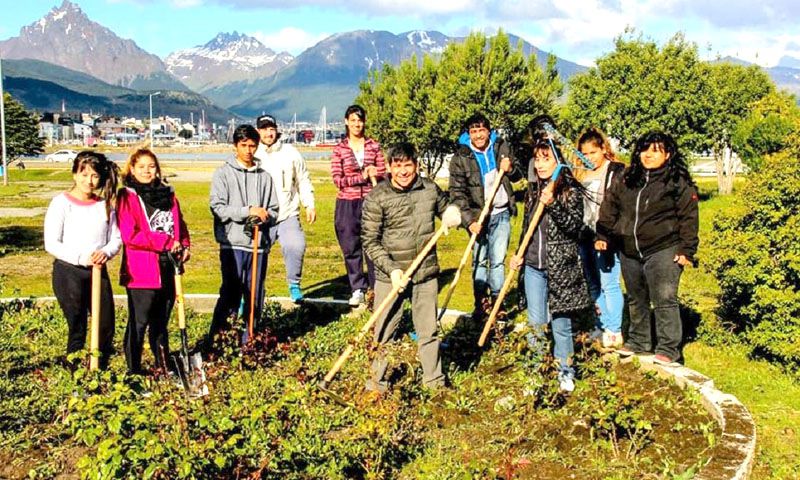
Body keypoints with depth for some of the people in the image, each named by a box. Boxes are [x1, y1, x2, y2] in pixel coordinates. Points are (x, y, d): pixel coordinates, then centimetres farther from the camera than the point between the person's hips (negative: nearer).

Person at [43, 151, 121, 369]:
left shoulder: (105, 205, 5)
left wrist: (106, 253, -15)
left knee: (107, 327, 6)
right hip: (68, 272, -4)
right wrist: (81, 257, -22)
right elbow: (51, 244, -10)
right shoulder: (61, 202, -7)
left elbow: (116, 239, 7)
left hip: (98, 272, 4)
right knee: (77, 329, 2)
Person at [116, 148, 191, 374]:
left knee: (161, 322, 16)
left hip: (167, 270, 6)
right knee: (139, 322, 0)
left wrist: (184, 246, 0)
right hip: (140, 271, -5)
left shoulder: (168, 194, 14)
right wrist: (167, 242, -16)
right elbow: (130, 235, -14)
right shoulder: (127, 197, -4)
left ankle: (164, 368, 26)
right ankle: (134, 371, 10)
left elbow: (180, 225, 20)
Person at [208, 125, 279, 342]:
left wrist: (263, 218, -10)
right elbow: (218, 208, -8)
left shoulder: (264, 177, 12)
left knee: (255, 297, 8)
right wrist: (249, 211, -15)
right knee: (230, 295, -6)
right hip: (233, 244, -4)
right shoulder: (223, 174, 2)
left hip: (259, 244, 4)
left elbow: (273, 211, 12)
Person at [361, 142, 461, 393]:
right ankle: (378, 379, 24)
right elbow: (370, 241, -10)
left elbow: (445, 209, 21)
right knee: (384, 330, 6)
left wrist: (453, 216, -4)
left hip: (426, 273, 3)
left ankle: (434, 379, 29)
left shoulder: (430, 189, 1)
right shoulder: (377, 198, -10)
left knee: (428, 330, 13)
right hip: (390, 276, -3)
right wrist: (391, 269, -18)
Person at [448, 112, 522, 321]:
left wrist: (510, 169, -10)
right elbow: (457, 192, -10)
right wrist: (469, 220, -18)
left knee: (498, 260, 4)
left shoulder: (502, 147, 2)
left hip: (501, 213, 2)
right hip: (478, 216, -2)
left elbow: (517, 176, 14)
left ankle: (496, 302, 14)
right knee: (479, 261, 6)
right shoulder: (460, 157, -8)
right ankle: (481, 304, 16)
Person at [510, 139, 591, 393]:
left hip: (561, 267, -4)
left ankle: (565, 371, 19)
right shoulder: (533, 190, 10)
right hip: (534, 267, 4)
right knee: (536, 322, 6)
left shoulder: (571, 190, -7)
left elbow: (575, 225, -16)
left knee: (561, 324, 3)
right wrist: (520, 255, 13)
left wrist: (552, 204, -26)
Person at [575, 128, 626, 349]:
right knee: (593, 286, 12)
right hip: (585, 237, 7)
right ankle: (602, 328, 22)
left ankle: (614, 332, 6)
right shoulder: (580, 173, 13)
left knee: (608, 284, -3)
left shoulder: (617, 171, -7)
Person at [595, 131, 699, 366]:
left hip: (662, 252, -5)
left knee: (664, 300, -6)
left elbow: (688, 217, -7)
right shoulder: (626, 179, 8)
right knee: (636, 300, 17)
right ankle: (638, 341, 31)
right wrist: (603, 236, 6)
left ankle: (668, 348, 4)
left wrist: (687, 250, -11)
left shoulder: (679, 182, -5)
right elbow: (610, 207, 12)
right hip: (629, 252, 6)